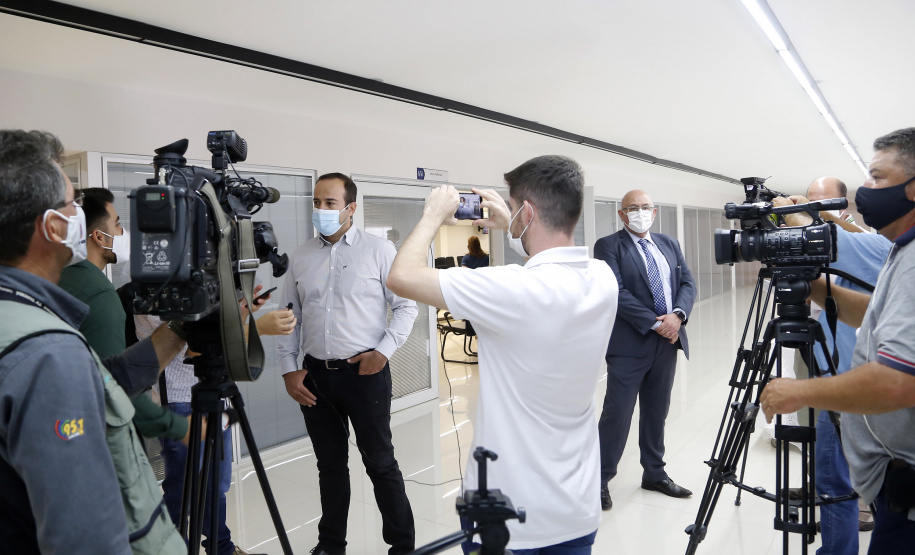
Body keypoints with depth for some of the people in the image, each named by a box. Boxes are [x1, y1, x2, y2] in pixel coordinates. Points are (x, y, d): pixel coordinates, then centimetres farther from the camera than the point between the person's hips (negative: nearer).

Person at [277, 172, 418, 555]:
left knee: (380, 462, 3)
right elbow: (288, 316, 11)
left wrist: (384, 351, -12)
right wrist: (289, 369, 4)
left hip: (365, 372, -3)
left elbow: (406, 306, -2)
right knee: (330, 463, 14)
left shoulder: (379, 250, -2)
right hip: (315, 376, 4)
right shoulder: (300, 258, 9)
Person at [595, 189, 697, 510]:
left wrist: (678, 315, -10)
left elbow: (687, 283, 9)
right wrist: (654, 322, -17)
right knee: (617, 413, -4)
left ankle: (655, 474, 28)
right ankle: (601, 480, 8)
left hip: (668, 340, 6)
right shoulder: (609, 246, -4)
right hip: (630, 342, -6)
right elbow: (617, 291, -14)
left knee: (657, 412, 15)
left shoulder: (669, 244, 15)